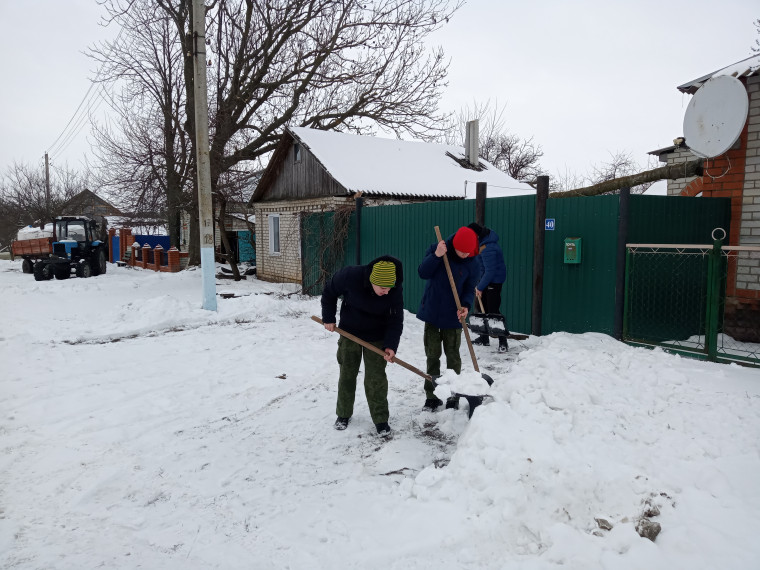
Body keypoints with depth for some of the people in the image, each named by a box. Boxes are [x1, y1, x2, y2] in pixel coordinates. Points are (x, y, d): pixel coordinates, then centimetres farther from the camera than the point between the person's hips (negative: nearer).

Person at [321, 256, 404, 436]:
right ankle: (343, 414, 29)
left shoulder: (395, 291, -25)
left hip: (376, 337, 0)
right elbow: (329, 293, -8)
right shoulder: (350, 276, -28)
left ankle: (381, 419, 14)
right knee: (347, 374, 11)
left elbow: (396, 321, -16)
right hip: (349, 333, 1)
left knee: (376, 377, 0)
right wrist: (328, 318, -5)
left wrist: (391, 345, -28)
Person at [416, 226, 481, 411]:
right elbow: (423, 273, -14)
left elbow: (470, 290, -3)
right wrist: (436, 256, -29)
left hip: (452, 317, -1)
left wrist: (466, 306, -23)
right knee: (432, 356, 7)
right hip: (431, 313, 1)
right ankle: (431, 396, 18)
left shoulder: (473, 265, -8)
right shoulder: (434, 250, -7)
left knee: (453, 356, 7)